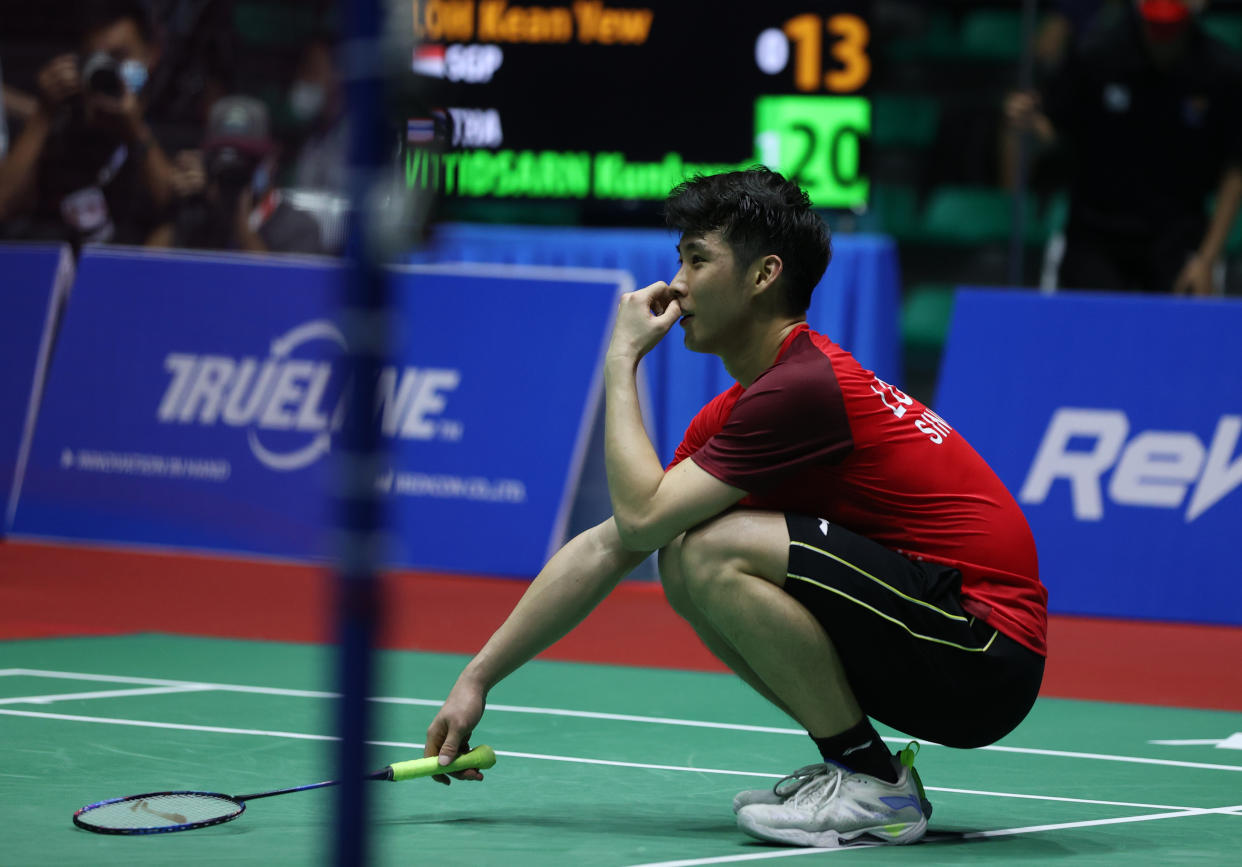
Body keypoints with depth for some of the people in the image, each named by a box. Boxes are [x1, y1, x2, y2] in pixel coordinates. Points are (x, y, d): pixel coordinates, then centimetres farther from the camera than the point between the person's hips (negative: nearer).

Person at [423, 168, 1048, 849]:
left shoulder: (802, 387, -17)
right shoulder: (732, 411, 13)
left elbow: (641, 516, -18)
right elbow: (608, 547, 15)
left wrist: (622, 359, -6)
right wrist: (478, 678, 13)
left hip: (987, 660, -10)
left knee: (713, 551, -21)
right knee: (685, 562, 10)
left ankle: (874, 788, -11)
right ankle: (849, 764, 8)